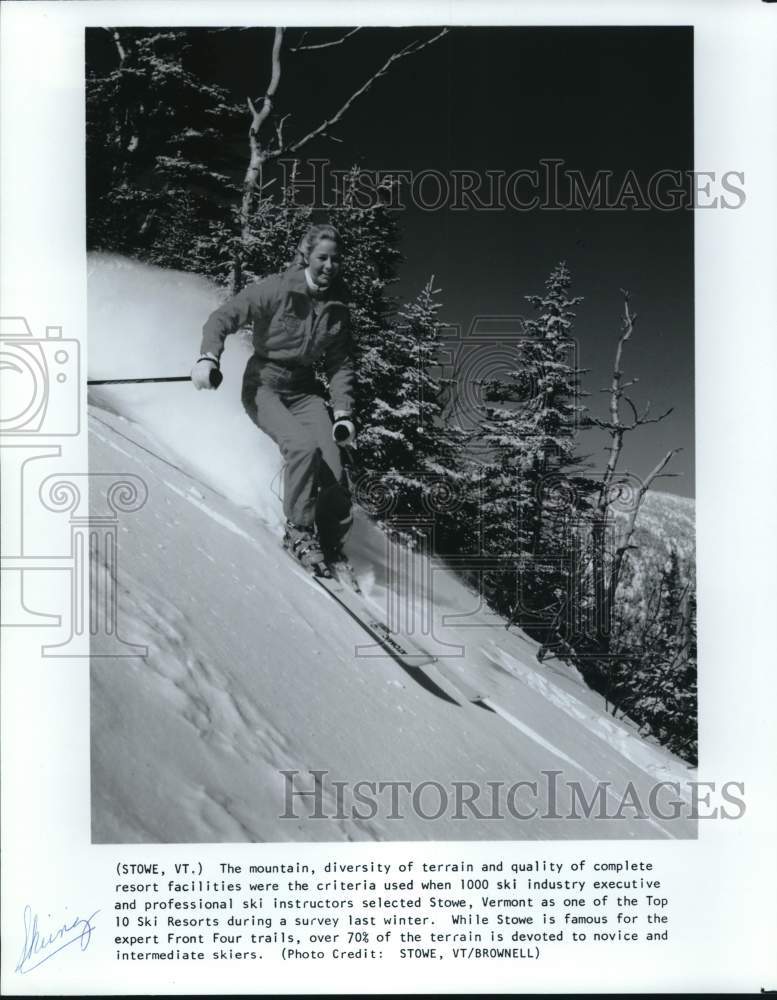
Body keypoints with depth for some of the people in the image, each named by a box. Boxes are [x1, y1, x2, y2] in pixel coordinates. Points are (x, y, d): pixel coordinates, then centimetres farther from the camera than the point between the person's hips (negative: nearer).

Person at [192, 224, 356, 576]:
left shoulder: (337, 308, 5)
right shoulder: (276, 289, -11)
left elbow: (340, 364, 9)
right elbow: (224, 316, -13)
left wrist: (343, 414, -1)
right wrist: (209, 357, -31)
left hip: (304, 391, 4)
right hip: (264, 386, -4)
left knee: (333, 470, -13)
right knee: (303, 447, -30)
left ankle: (330, 543, 8)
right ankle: (299, 531, -11)